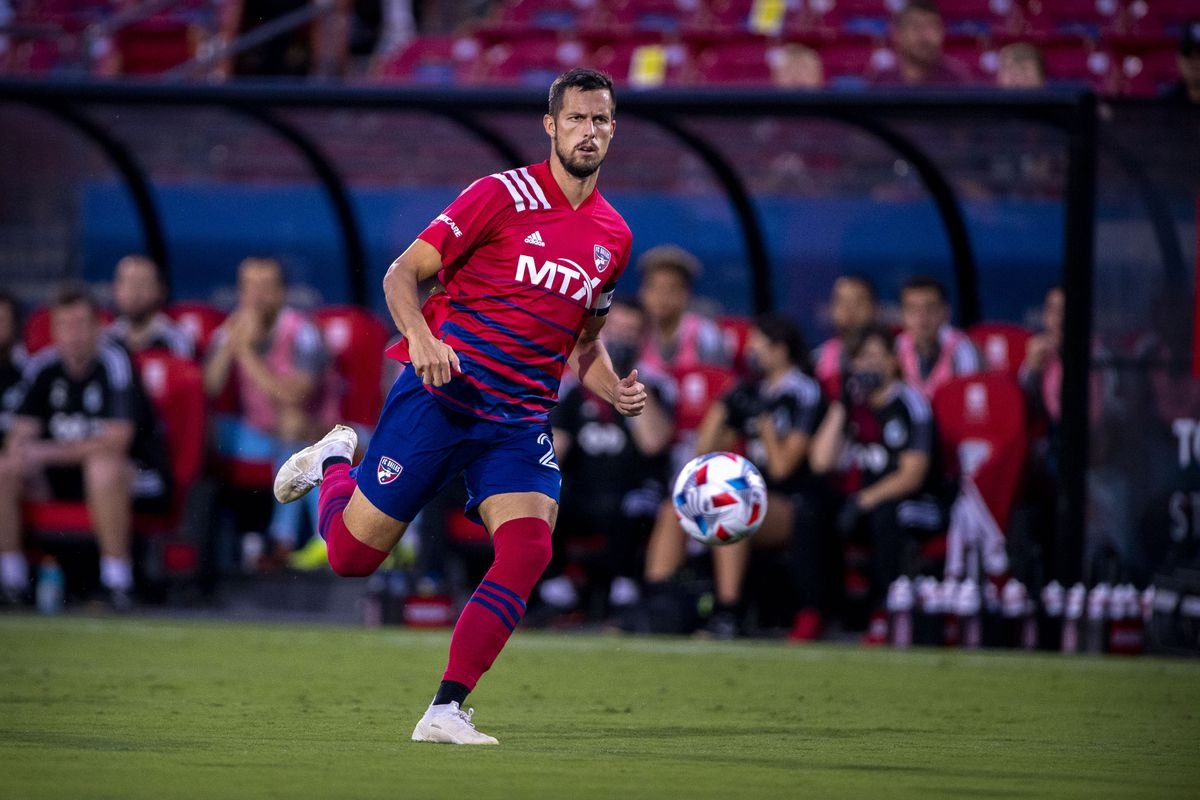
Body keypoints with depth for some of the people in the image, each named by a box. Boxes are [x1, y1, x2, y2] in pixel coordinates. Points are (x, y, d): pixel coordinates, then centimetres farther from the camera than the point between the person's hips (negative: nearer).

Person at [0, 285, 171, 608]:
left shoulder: (114, 363, -16)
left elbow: (115, 442, -23)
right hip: (64, 475, 6)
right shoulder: (42, 367, 1)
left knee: (102, 467, -40)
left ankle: (117, 580, -33)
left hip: (137, 477, -6)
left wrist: (50, 452, -25)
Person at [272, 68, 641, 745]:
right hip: (442, 399, -4)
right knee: (353, 553, 1)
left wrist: (616, 393, 3)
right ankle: (334, 461, 36)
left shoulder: (614, 237, 9)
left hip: (522, 422, 4)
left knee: (528, 550, -20)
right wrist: (423, 340, -25)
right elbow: (403, 273, -7)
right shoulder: (504, 195, -8)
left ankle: (447, 710, -13)